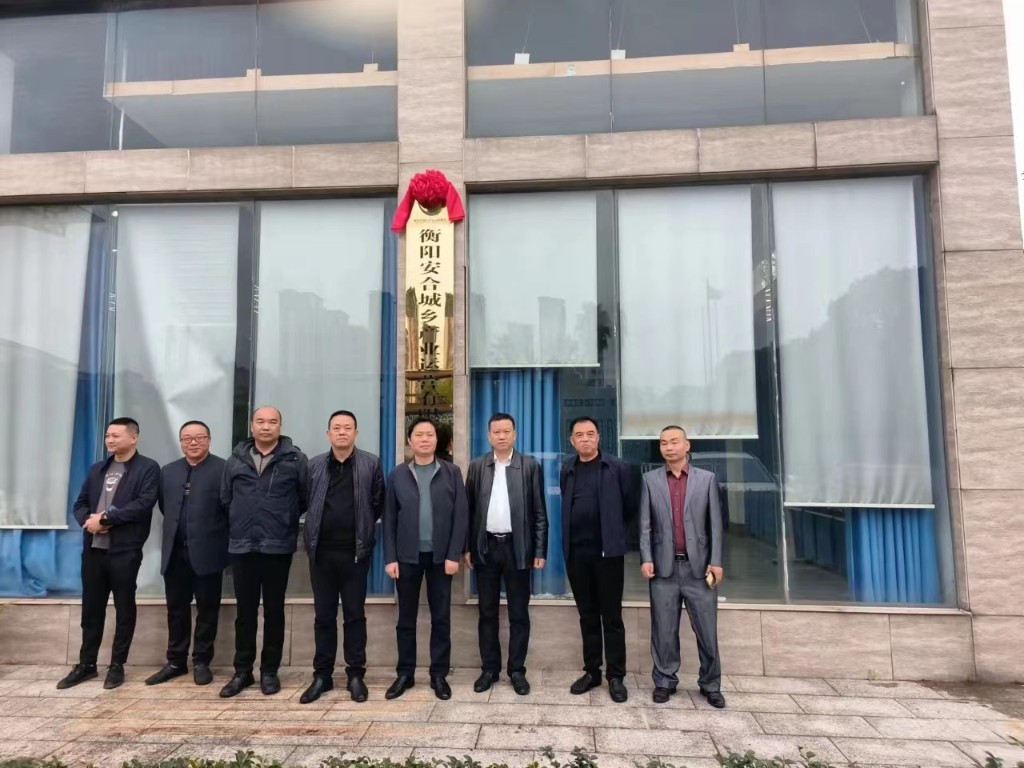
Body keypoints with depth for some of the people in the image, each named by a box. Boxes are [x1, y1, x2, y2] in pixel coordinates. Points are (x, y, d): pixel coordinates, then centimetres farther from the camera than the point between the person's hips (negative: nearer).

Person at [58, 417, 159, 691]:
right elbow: (80, 503, 14)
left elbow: (144, 504, -16)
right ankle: (86, 664, 27)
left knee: (124, 608, 5)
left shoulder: (148, 468, -4)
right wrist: (88, 521, -7)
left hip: (125, 550, -6)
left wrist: (105, 517, -15)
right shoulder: (97, 469, 16)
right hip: (93, 548, 6)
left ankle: (117, 665, 17)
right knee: (91, 607, 14)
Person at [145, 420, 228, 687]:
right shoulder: (168, 472, 14)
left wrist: (222, 542, -6)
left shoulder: (223, 469, -6)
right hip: (175, 552, 5)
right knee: (176, 609, 13)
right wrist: (176, 529, 9)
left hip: (207, 552, -5)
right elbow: (164, 507, 17)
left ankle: (201, 662, 18)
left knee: (207, 609, 5)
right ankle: (176, 662, 25)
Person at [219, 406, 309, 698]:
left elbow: (307, 499, 0)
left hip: (278, 547, -2)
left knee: (274, 611, 8)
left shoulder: (295, 459, -3)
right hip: (242, 547, 2)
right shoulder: (236, 459, 6)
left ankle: (269, 671, 21)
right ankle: (242, 671, 24)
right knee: (245, 612, 11)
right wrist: (240, 524, 13)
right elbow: (225, 499, 13)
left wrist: (286, 521, 6)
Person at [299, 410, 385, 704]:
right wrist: (317, 528, 8)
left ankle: (356, 675, 18)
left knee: (355, 614, 7)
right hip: (321, 551, 2)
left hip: (355, 551, -2)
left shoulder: (371, 464, -1)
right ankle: (322, 675, 22)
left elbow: (379, 503, 2)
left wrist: (363, 527, 4)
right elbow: (305, 501, 10)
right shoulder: (314, 465, 5)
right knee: (323, 616, 11)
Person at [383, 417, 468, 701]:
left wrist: (454, 555, -9)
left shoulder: (451, 472, 1)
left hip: (440, 555, 0)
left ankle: (439, 675, 19)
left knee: (441, 618, 7)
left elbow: (461, 515, -2)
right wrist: (390, 558, -4)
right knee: (406, 618, 9)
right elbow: (389, 518, 3)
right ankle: (405, 674, 22)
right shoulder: (397, 475, 4)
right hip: (408, 556, 1)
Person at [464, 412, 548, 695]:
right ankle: (489, 668, 23)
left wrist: (540, 551, -5)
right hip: (486, 547, 2)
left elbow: (539, 512, -1)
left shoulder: (530, 466, -1)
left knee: (518, 613, 7)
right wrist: (466, 547, 1)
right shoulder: (477, 467, 4)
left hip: (517, 547, -2)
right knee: (487, 612, 11)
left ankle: (517, 670, 20)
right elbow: (469, 509, 6)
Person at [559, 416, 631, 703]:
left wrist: (613, 532, 5)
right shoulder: (567, 471, 8)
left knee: (611, 616, 4)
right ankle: (591, 671, 23)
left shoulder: (616, 467, -3)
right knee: (587, 615, 12)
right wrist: (571, 540, 12)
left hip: (608, 551, -3)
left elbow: (627, 505, 1)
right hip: (576, 552, 4)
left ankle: (616, 676, 14)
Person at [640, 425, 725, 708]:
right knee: (664, 629, 7)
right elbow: (645, 525, 3)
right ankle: (665, 681, 21)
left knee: (707, 629, 6)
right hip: (664, 567, 0)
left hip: (698, 566, 0)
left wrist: (716, 562, -4)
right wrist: (646, 559, -6)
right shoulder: (650, 480, 5)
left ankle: (711, 685, 21)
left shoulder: (707, 479, 4)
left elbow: (715, 524, 2)